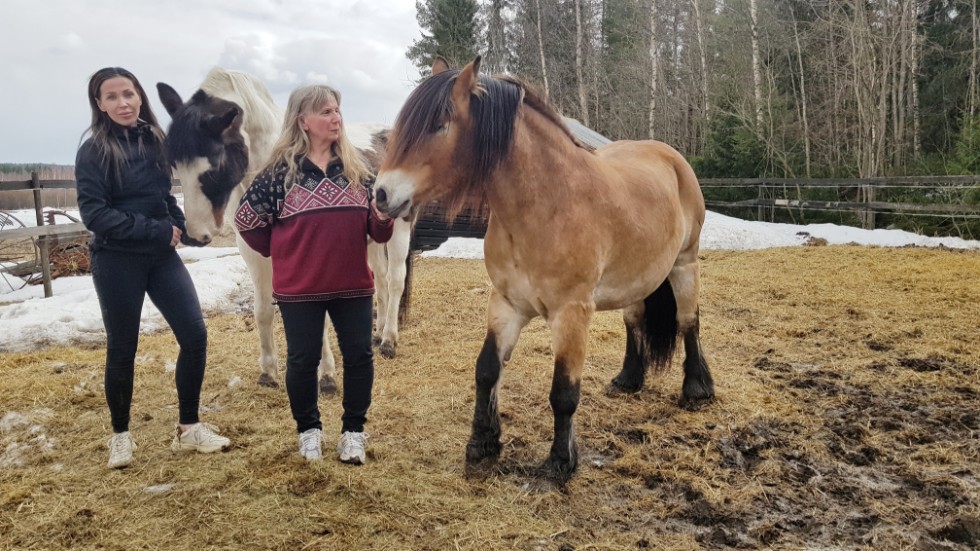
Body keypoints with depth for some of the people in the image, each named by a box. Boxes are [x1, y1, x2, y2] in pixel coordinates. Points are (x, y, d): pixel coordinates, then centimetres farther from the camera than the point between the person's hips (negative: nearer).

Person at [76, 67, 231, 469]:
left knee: (194, 335, -2)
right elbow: (93, 214, -14)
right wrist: (156, 231, -19)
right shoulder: (93, 151, -8)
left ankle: (189, 428, 13)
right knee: (122, 349, 6)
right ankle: (120, 435, 25)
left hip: (161, 256, 4)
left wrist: (178, 226, -3)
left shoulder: (156, 141, 5)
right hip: (116, 262, -4)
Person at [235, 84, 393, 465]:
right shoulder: (281, 169, -5)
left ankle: (353, 430, 23)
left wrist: (384, 218, -16)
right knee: (303, 360, 8)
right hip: (299, 288, -2)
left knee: (359, 356, 6)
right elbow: (246, 218, 3)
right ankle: (309, 429, 29)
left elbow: (377, 230, 5)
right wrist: (277, 251, 5)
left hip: (353, 283, 3)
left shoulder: (356, 166, 3)